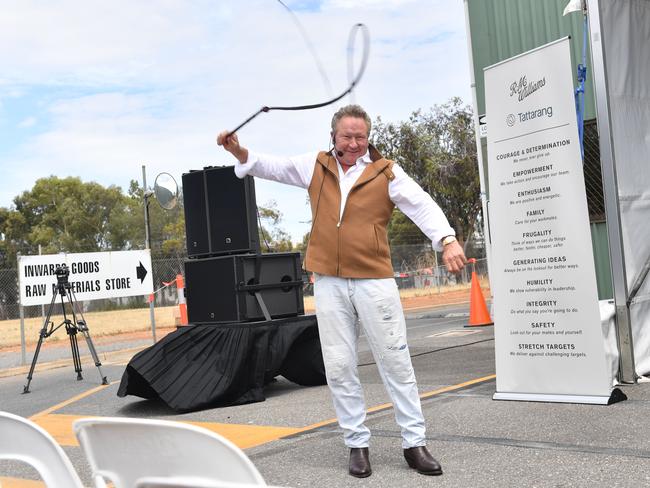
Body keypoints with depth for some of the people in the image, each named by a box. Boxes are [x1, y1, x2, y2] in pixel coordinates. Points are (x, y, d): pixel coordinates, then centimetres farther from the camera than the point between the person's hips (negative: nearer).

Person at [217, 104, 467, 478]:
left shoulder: (386, 172, 0)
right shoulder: (316, 166, 9)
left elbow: (422, 205, -10)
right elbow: (272, 167, 13)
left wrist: (447, 239, -27)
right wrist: (240, 152, -5)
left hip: (375, 282, -2)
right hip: (329, 283, 3)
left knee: (396, 362, 2)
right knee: (339, 367, 6)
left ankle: (415, 443, 14)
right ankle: (358, 444, 19)